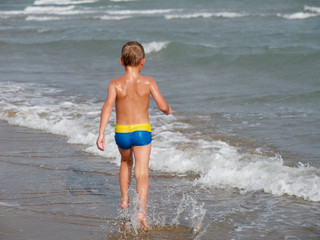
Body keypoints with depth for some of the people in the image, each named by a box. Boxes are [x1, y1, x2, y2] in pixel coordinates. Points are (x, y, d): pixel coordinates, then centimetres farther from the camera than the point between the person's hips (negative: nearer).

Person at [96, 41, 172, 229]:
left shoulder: (115, 84, -6)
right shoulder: (148, 82, -7)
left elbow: (108, 106, -18)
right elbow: (163, 106, -8)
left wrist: (101, 133, -20)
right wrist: (169, 111, 17)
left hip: (121, 132, 2)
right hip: (142, 130, -2)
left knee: (126, 162, 30)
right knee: (142, 172, -4)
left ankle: (125, 200, 36)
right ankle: (141, 211, -21)